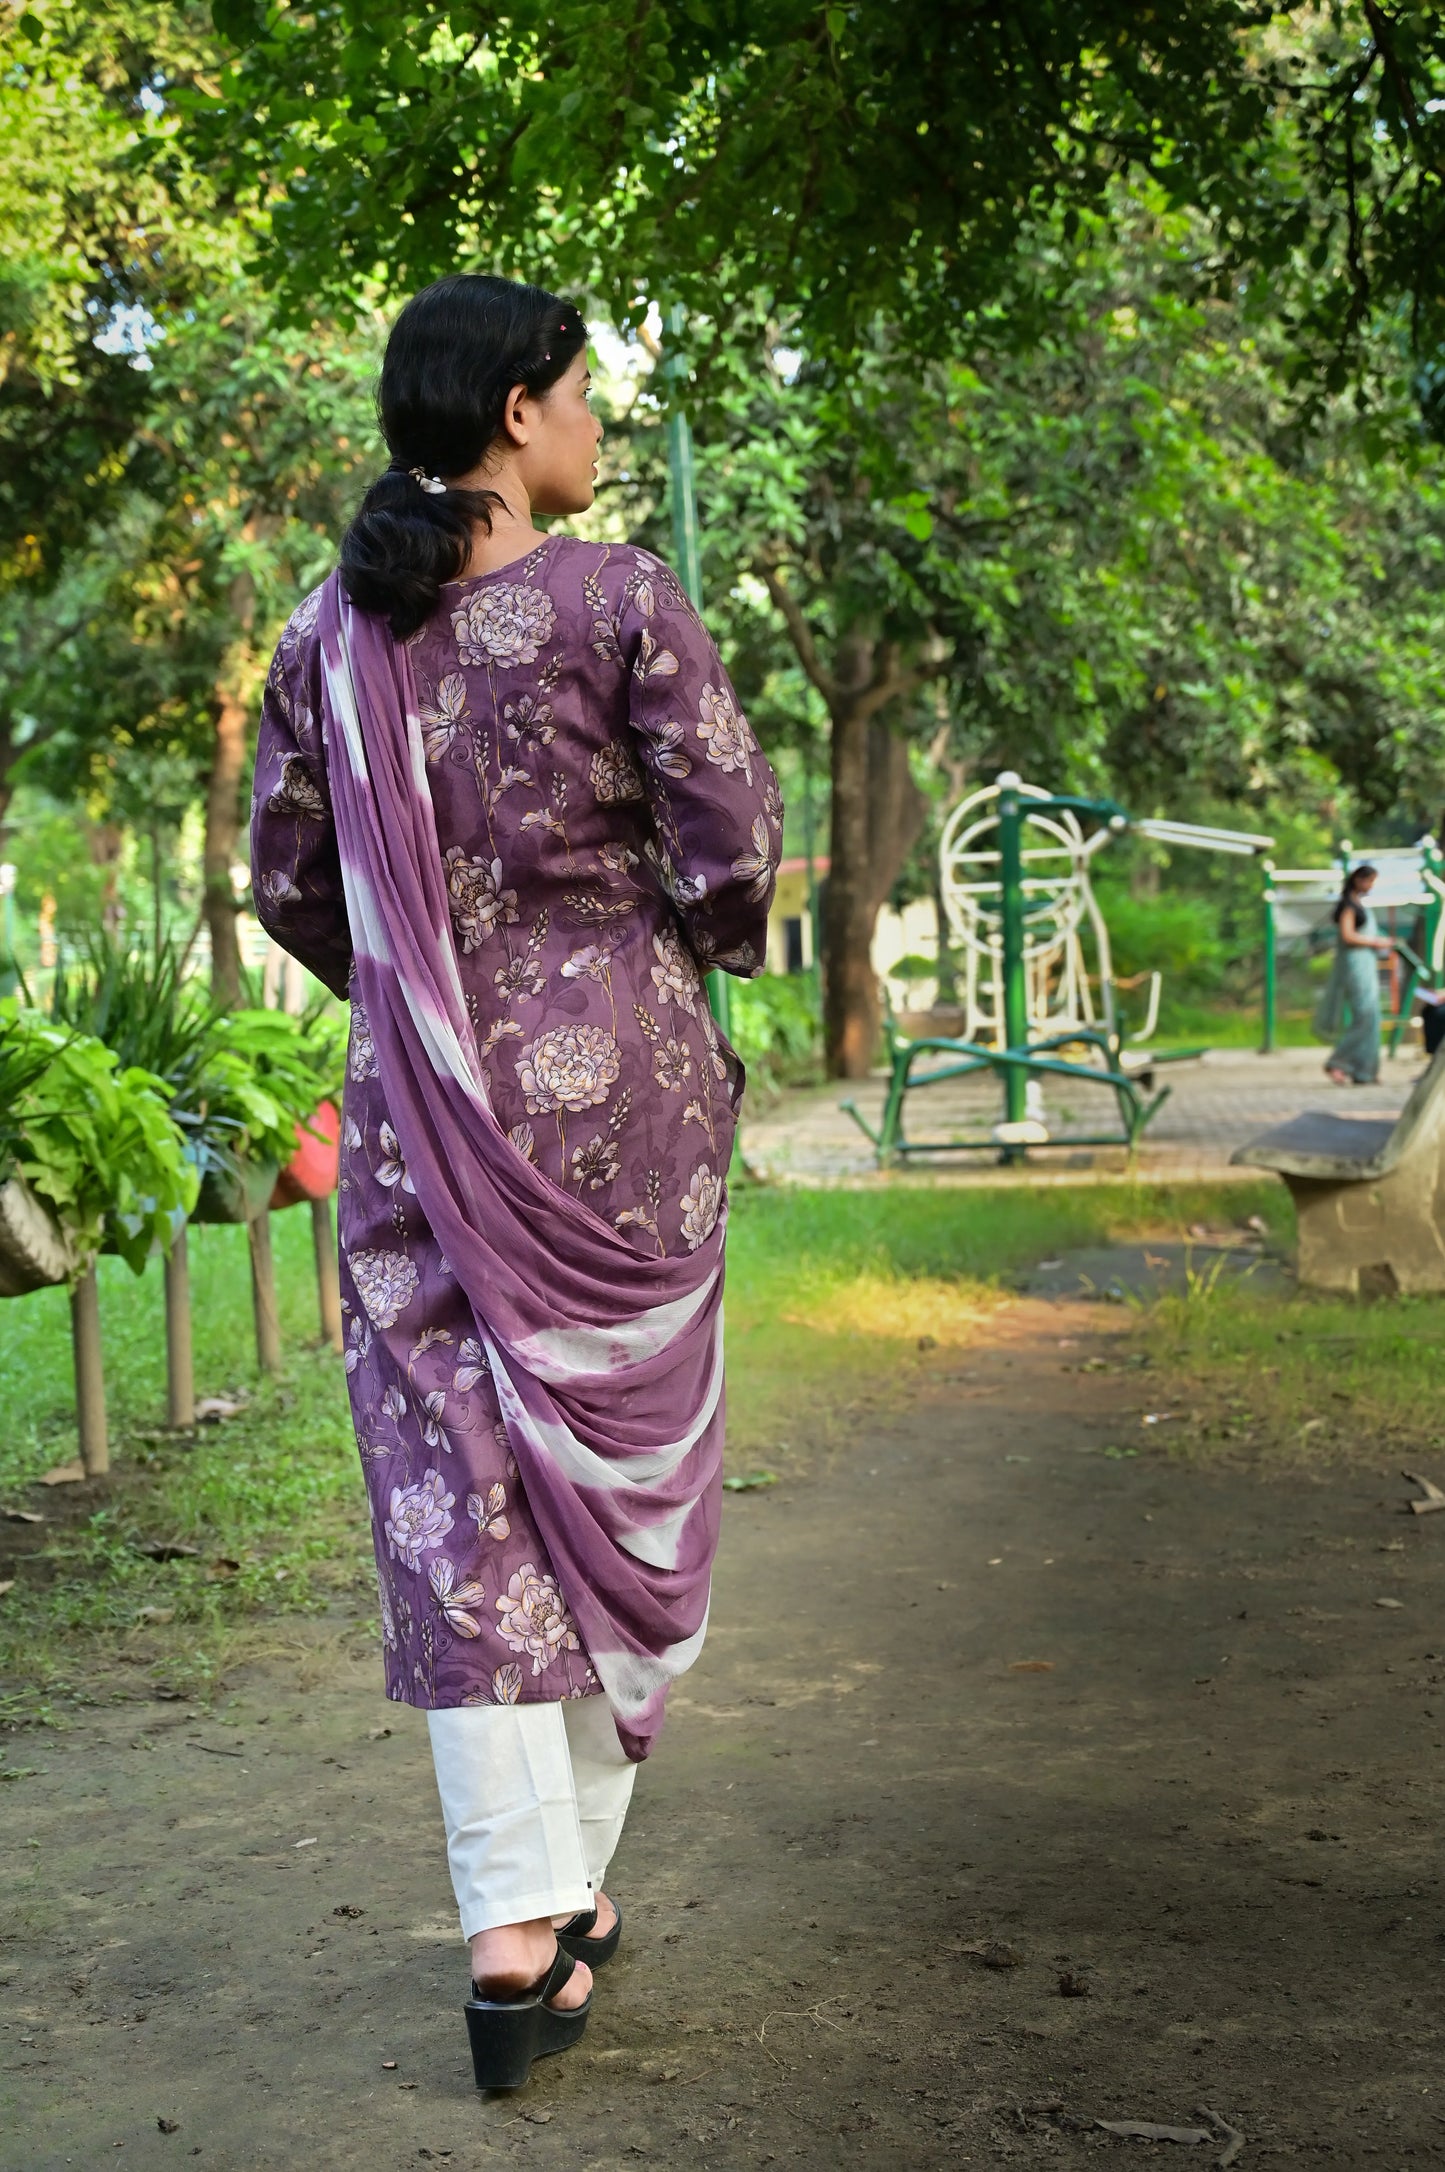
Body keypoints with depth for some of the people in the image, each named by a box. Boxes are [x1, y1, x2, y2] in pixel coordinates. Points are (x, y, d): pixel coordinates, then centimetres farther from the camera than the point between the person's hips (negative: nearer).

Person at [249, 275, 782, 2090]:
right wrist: (694, 952, 10)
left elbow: (287, 883, 7)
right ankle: (573, 1885, 20)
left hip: (413, 1107, 3)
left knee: (461, 1494, 4)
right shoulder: (616, 600, -10)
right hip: (620, 1090, -3)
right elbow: (737, 842, -12)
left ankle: (513, 1928, -1)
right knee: (622, 1464, 11)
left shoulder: (328, 629, 3)